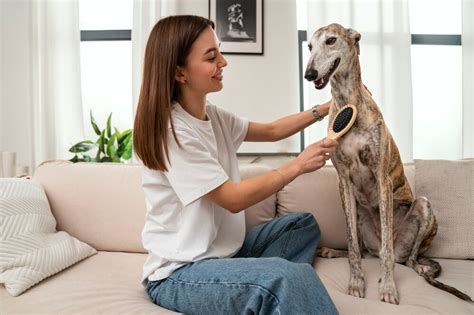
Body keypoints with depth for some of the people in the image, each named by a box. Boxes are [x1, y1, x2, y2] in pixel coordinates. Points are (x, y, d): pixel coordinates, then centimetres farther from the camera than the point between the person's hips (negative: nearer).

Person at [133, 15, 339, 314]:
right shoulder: (171, 131, -21)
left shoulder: (213, 116, 4)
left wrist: (322, 110, 8)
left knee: (304, 224, 16)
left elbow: (270, 131, 16)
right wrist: (298, 165, -13)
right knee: (292, 277, -32)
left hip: (224, 249, 9)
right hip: (180, 274, -9)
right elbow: (233, 199, -19)